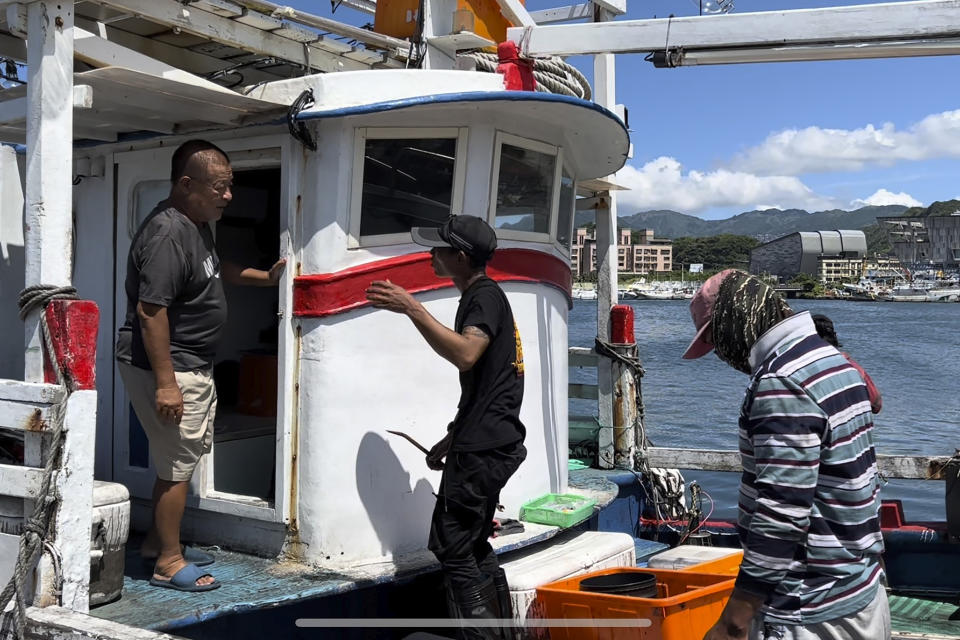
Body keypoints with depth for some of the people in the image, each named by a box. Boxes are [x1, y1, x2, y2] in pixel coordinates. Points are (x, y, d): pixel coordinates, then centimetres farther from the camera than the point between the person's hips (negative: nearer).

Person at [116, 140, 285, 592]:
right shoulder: (167, 234, -24)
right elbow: (150, 310, -27)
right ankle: (168, 563, 11)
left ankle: (158, 541, 33)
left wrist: (265, 277, 28)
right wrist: (165, 383, -28)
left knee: (180, 457, 19)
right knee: (178, 463, -2)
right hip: (166, 367, -10)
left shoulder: (196, 224, 9)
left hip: (192, 366, 10)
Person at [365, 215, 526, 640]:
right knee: (473, 546, 16)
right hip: (486, 444, 11)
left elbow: (465, 354, -32)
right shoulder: (480, 298, 20)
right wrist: (452, 440, 26)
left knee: (451, 545, -8)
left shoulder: (486, 297, -12)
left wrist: (411, 308, -30)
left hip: (483, 447, -11)